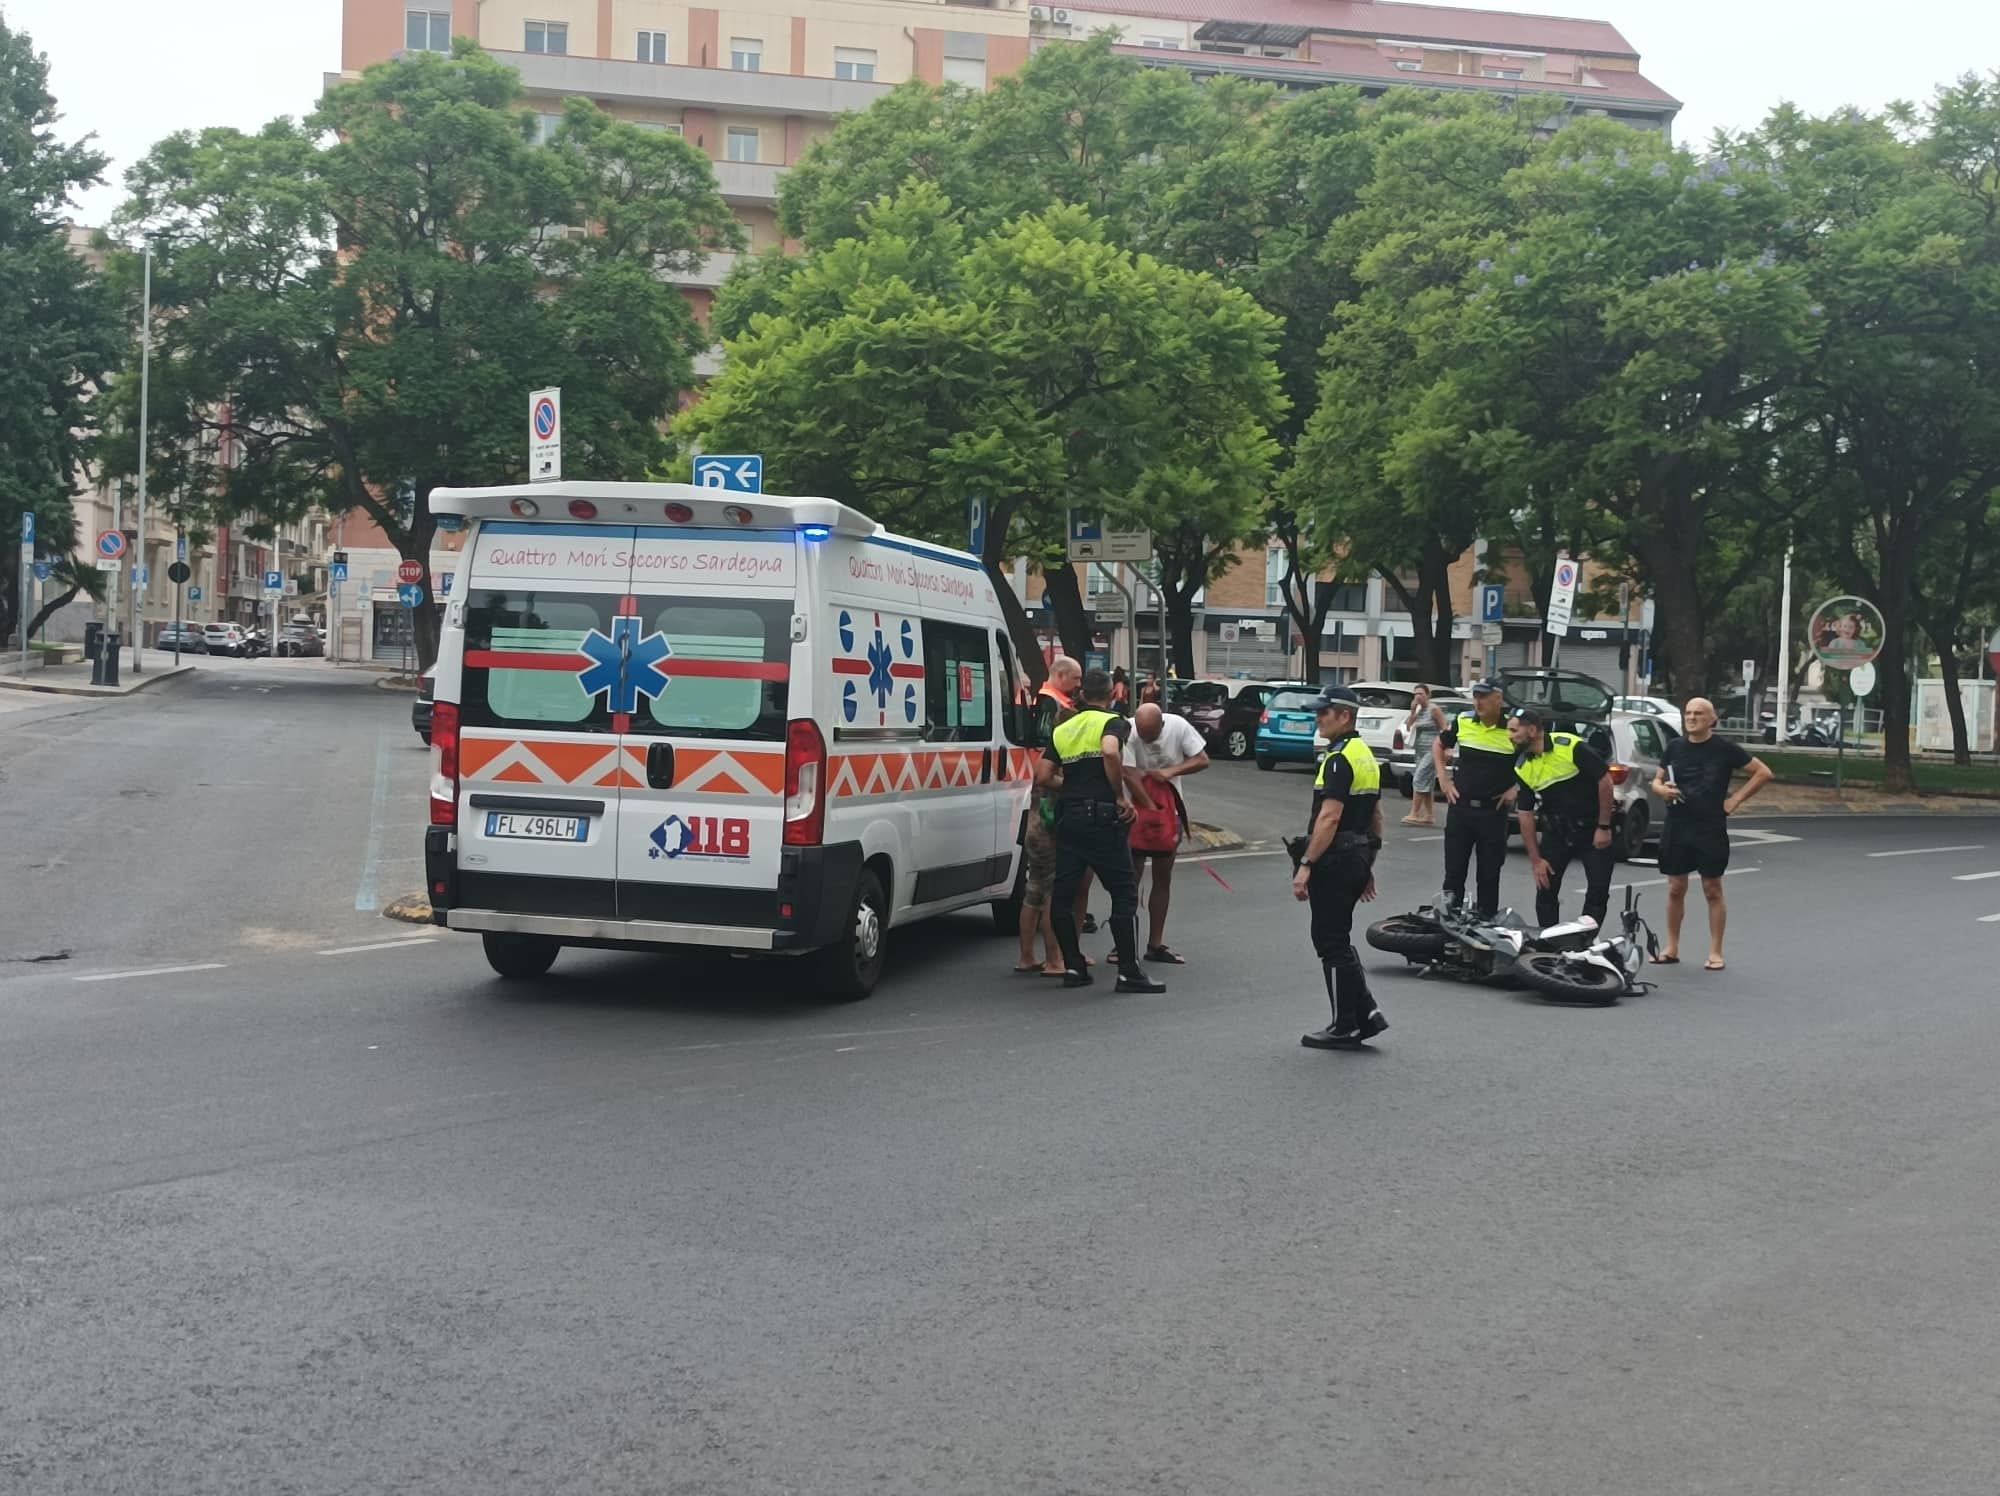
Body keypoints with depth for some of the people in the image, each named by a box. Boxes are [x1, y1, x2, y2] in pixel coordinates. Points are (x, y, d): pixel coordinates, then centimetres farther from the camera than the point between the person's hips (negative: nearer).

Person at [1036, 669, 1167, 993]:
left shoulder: (1062, 730, 14)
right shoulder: (1113, 723, -2)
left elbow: (1043, 776, 7)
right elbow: (1111, 752, -25)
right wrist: (1122, 797, -15)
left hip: (1067, 817, 5)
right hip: (1101, 815, -5)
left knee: (1063, 894, 11)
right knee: (1124, 893, 0)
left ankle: (1073, 967, 13)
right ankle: (1129, 972, -2)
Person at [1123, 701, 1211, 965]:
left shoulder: (1178, 726, -12)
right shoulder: (1128, 732, -23)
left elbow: (1202, 760, -7)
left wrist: (1170, 771, -21)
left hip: (1170, 810, 4)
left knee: (1163, 878, 10)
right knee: (1131, 877, -7)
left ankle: (1155, 945, 18)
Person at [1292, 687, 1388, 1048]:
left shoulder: (1339, 759, -17)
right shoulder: (1367, 756, 15)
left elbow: (1329, 817, -23)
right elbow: (1376, 817, 19)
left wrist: (1305, 865, -23)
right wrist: (1367, 866, 24)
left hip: (1335, 860, -10)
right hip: (1358, 859, 10)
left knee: (1331, 943, -2)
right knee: (1338, 940, 17)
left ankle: (1345, 1028, 4)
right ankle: (1366, 1014, 14)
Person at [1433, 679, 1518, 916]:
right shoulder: (1463, 721, -1)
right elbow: (1438, 746, 16)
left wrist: (1515, 789, -4)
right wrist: (1443, 779, 7)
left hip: (1494, 810, -2)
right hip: (1460, 806, 2)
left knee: (1489, 873, 7)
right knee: (1454, 869, 6)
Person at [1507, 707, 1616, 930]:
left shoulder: (1571, 746, -20)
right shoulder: (1521, 768, -3)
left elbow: (1605, 780, -16)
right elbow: (1526, 815, 1)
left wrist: (1604, 827, -14)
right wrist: (1536, 860, -3)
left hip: (1593, 828, -4)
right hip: (1556, 832, 5)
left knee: (1598, 891, -2)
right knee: (1545, 891, 2)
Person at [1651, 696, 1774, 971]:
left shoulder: (1724, 749, -4)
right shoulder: (1675, 747, 7)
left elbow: (1764, 773, 0)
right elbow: (1657, 781, 14)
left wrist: (1736, 799, -4)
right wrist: (1662, 789, -9)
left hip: (1711, 830, -3)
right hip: (1676, 827, 3)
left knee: (1713, 890, 2)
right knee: (1675, 889, 7)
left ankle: (1715, 953, 8)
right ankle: (1672, 949, 17)